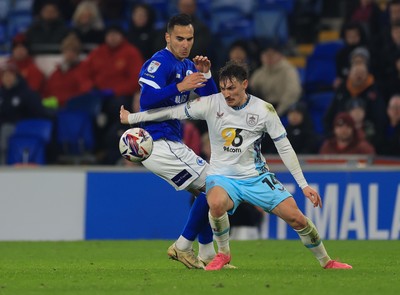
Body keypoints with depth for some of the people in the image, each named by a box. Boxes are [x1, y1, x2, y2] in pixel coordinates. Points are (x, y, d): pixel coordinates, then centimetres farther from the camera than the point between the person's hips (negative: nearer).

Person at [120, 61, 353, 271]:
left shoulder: (264, 110, -8)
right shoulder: (211, 104, -10)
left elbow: (285, 148, -3)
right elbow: (174, 112, -5)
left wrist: (304, 185, -5)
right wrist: (131, 118, -5)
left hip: (256, 176, 1)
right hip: (222, 177, -1)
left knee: (296, 217, -10)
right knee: (216, 203, -36)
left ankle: (326, 261, 15)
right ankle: (223, 253, -10)